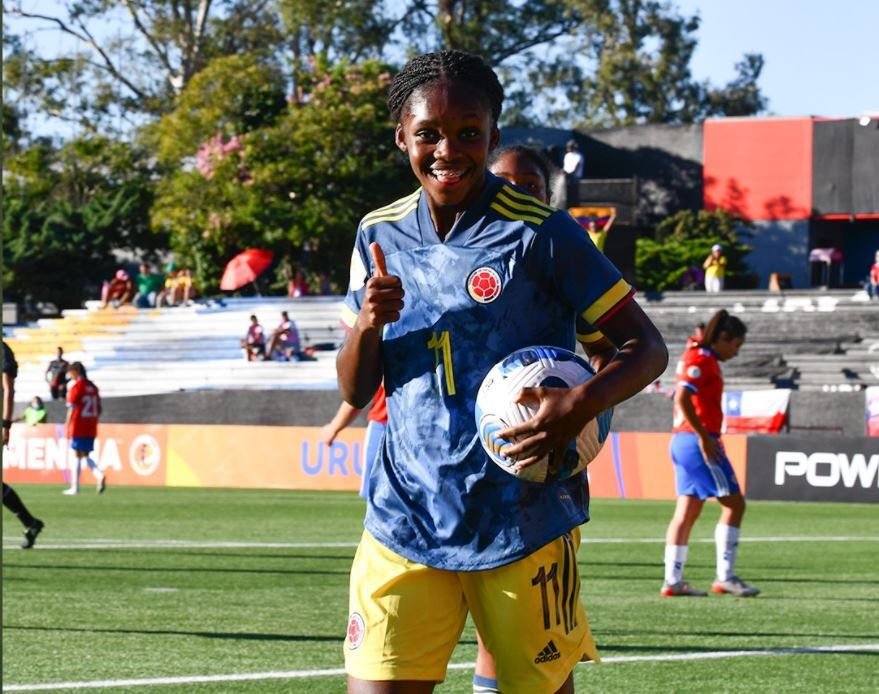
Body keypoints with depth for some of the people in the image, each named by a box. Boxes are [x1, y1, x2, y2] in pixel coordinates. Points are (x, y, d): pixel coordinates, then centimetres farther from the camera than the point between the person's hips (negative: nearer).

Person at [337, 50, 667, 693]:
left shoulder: (540, 233, -6)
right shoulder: (381, 236, 8)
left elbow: (647, 347, -3)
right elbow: (354, 392, 13)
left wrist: (584, 401, -23)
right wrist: (367, 325, -9)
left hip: (524, 527, -3)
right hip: (405, 518, 3)